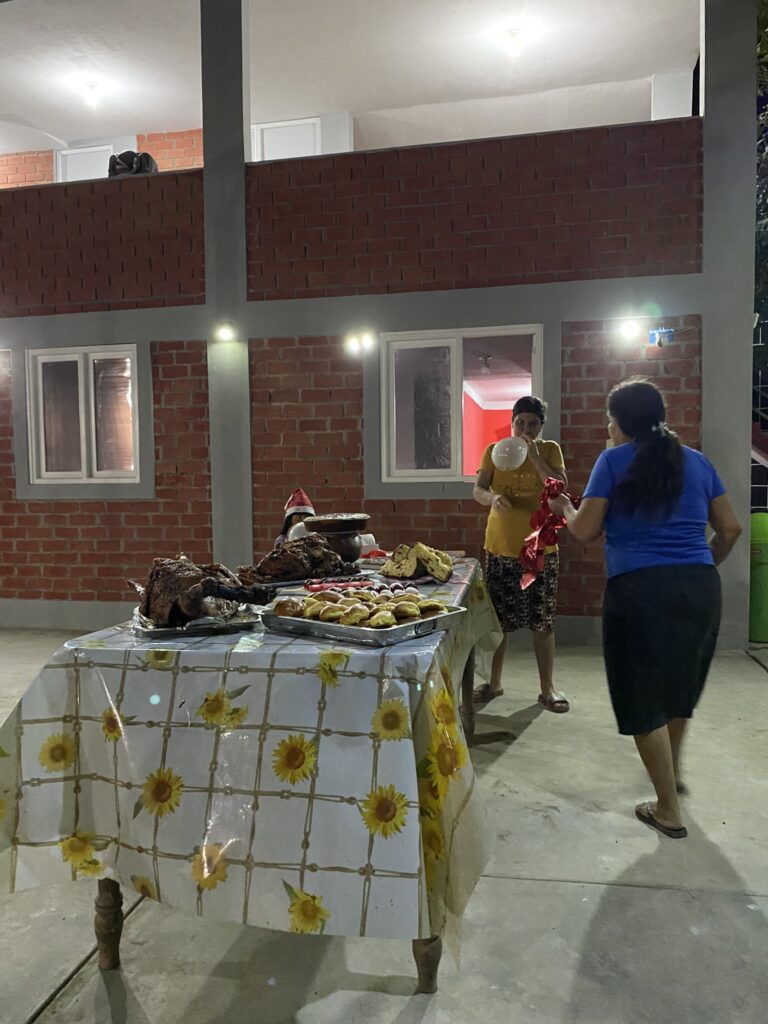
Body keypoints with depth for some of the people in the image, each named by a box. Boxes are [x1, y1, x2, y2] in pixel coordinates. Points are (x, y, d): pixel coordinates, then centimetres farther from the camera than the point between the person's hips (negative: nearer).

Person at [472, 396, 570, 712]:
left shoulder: (550, 450, 1)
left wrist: (535, 458, -18)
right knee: (497, 618, 8)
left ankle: (547, 688, 17)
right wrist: (492, 498, -29)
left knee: (543, 620, 4)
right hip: (500, 548, 1)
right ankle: (494, 682, 23)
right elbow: (477, 490, -6)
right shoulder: (494, 451, 3)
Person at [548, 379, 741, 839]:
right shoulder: (697, 461, 11)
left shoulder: (614, 461, -1)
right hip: (702, 588, 6)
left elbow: (586, 531, -2)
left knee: (645, 698, 9)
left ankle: (669, 811, 18)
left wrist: (565, 508, 18)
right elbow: (730, 529, 13)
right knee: (679, 685, 26)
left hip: (640, 590, -5)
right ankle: (674, 772, 47)